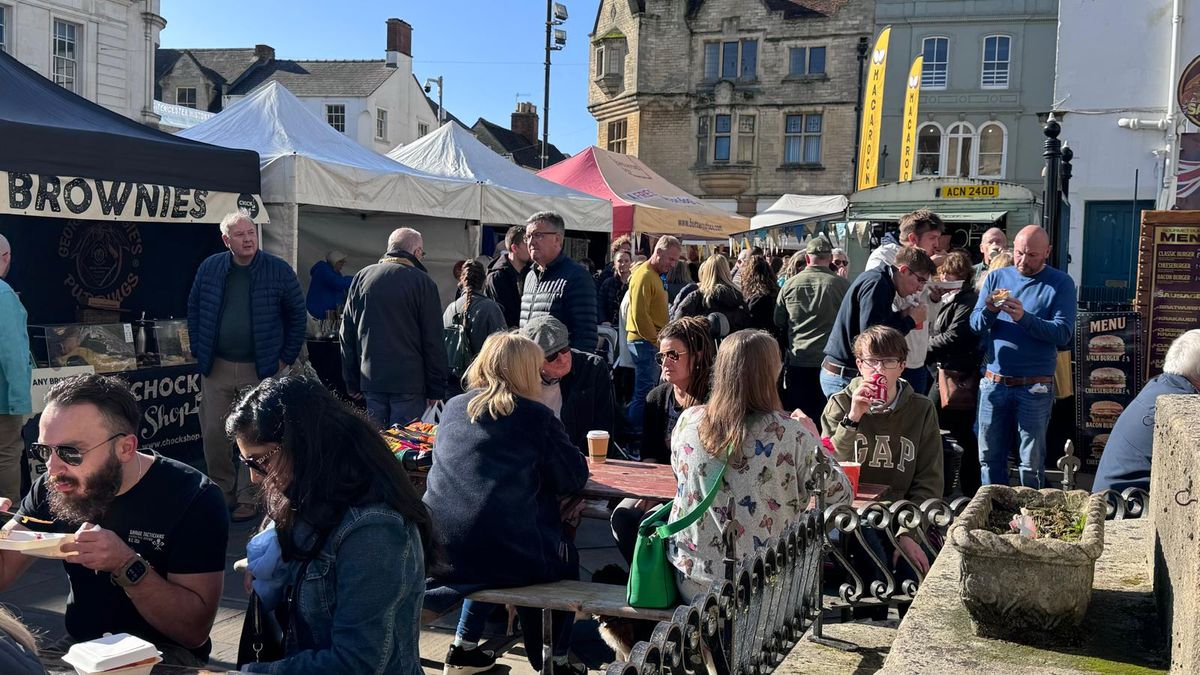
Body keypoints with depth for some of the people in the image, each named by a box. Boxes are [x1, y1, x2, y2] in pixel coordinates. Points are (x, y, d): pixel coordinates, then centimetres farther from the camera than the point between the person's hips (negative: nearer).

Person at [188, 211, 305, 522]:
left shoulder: (278, 270, -5)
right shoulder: (210, 268, 2)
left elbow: (297, 315, 2)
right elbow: (194, 309, 13)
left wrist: (286, 358, 0)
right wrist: (199, 351, 7)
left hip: (261, 369, -2)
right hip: (216, 368, 3)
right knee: (213, 433, 5)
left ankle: (249, 498, 16)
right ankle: (221, 493, 23)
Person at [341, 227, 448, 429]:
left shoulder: (361, 277, 10)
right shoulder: (422, 282, -5)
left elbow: (347, 334, 13)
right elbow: (433, 340, -6)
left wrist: (352, 382, 18)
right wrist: (436, 388, -1)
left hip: (371, 379, 5)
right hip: (409, 382, -5)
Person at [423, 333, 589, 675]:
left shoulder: (453, 408, 10)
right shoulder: (536, 416, -4)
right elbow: (574, 478, -1)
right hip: (507, 556, -5)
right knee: (566, 558, 24)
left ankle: (464, 647, 33)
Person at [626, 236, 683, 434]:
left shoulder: (657, 275, 17)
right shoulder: (644, 276, -15)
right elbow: (640, 315, -21)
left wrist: (658, 340, 14)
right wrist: (655, 341, -16)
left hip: (652, 342, 10)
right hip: (645, 342, -10)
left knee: (646, 390, 14)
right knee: (645, 392, -7)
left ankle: (635, 429, 21)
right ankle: (637, 432, -2)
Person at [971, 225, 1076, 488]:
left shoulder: (1060, 284, 0)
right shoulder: (996, 277, 10)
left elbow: (1063, 333, -11)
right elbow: (975, 324, 5)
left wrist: (1024, 317, -22)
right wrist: (989, 311, -16)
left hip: (1034, 387, -3)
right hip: (994, 382, 3)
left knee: (1032, 463, 4)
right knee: (990, 457, 10)